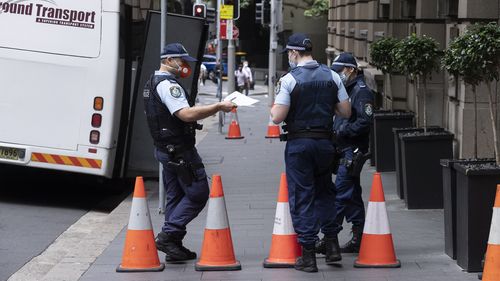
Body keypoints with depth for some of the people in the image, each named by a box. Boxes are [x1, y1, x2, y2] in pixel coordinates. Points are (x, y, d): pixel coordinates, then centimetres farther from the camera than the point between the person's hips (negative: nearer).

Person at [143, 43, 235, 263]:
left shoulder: (152, 83, 17)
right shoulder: (168, 84, -17)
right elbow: (186, 114, -28)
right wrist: (218, 107, -26)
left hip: (164, 149, 11)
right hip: (180, 151, -11)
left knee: (175, 196, 13)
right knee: (197, 193, -6)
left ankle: (173, 247, 14)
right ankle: (168, 235, -10)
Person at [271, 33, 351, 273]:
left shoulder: (289, 80, -10)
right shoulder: (332, 77, 2)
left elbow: (278, 117, -13)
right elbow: (346, 112, 4)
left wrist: (273, 109, 9)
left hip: (298, 143, -4)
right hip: (325, 142, 4)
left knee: (302, 198, 2)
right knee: (324, 192, 21)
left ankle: (308, 255, 2)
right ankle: (332, 245, 14)